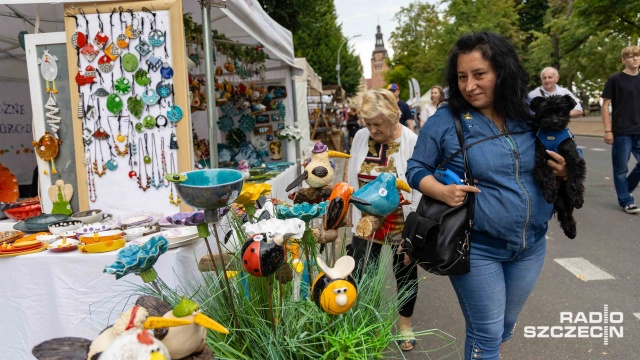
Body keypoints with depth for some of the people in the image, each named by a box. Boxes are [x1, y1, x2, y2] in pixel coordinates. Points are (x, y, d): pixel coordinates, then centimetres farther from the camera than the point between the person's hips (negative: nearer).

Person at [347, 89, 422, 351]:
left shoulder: (412, 142, -17)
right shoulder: (360, 137, -4)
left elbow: (420, 191, -15)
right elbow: (353, 182, 5)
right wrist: (354, 219, 8)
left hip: (402, 223, -2)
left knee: (405, 273, 17)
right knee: (359, 276, 2)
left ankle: (405, 323, 42)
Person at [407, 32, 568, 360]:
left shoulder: (528, 117, 1)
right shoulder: (444, 122, -12)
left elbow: (549, 166, 15)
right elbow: (416, 169, -5)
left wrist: (562, 171, -7)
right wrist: (441, 191, -24)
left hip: (531, 245, 5)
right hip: (476, 248, -5)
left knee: (505, 328, 23)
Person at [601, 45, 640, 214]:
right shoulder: (615, 80, -4)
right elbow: (605, 105, -5)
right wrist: (608, 130, -11)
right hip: (621, 132, -5)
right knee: (621, 168, 3)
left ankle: (625, 190, 27)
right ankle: (625, 201, 15)